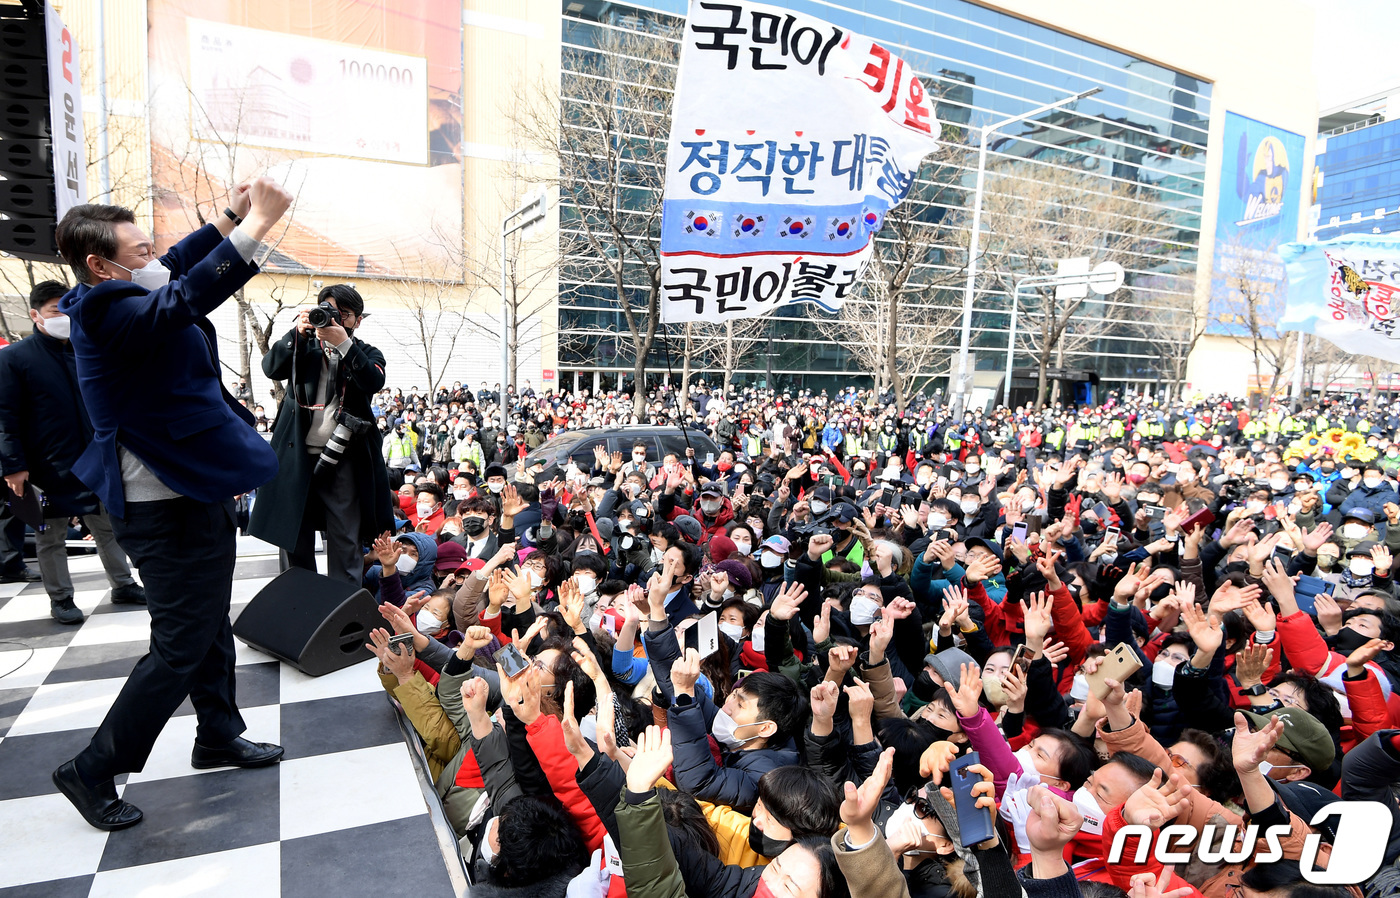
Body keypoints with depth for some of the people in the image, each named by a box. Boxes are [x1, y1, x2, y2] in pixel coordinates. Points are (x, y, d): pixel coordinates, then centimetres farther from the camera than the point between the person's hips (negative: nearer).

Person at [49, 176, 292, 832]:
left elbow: (178, 268, 22)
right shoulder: (106, 312, -22)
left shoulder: (115, 301, 8)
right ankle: (94, 770, 18)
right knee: (181, 644, 0)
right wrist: (258, 223, -31)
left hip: (195, 494, 11)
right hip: (168, 509, -11)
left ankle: (219, 735, 38)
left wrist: (231, 219, 14)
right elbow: (190, 295, -36)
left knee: (210, 625, 21)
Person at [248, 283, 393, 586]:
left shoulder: (367, 354, 11)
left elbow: (374, 382, -11)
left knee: (346, 544, -2)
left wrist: (343, 343, -18)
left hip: (343, 461, -2)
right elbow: (271, 368, -4)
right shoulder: (306, 347, 13)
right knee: (295, 540, 8)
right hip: (298, 456, 2)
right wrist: (299, 332, -15)